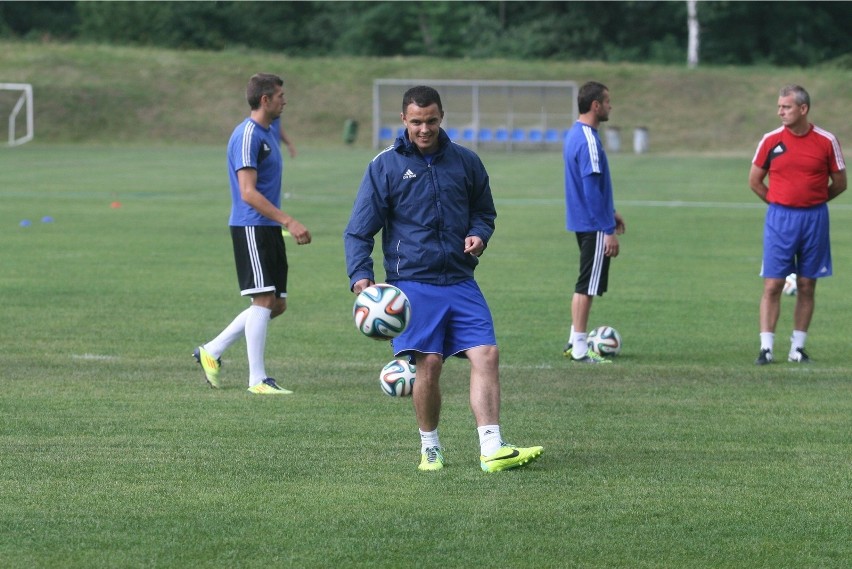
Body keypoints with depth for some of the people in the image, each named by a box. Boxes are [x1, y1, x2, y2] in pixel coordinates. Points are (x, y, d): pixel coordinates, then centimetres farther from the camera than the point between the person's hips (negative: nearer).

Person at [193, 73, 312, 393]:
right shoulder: (247, 135, -14)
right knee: (264, 300, -9)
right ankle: (257, 379, -5)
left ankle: (212, 352, 18)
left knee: (277, 304, 9)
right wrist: (289, 222, -24)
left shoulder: (268, 132, 16)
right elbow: (248, 193, -21)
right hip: (251, 227, -10)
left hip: (268, 229, 10)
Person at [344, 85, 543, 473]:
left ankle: (492, 450, -13)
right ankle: (430, 448, 9)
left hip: (460, 281, 3)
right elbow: (358, 231, 1)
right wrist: (360, 276, -13)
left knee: (486, 354, -11)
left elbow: (484, 212, 24)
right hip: (412, 282, -3)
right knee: (429, 362, -11)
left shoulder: (466, 162, 10)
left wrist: (478, 234, 1)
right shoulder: (385, 166, 1)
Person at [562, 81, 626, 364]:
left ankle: (574, 342, 22)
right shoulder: (589, 141, -20)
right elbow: (592, 190, -22)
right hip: (593, 225, -10)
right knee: (588, 286, -5)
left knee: (585, 284, 17)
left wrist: (611, 212, 27)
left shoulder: (575, 134, 12)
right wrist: (608, 230, -21)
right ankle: (580, 349, -1)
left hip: (582, 222, 10)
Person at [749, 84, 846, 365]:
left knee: (807, 286, 5)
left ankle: (798, 347, 13)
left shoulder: (826, 141, -2)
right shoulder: (771, 140, -1)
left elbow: (839, 183, 7)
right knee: (773, 284, -5)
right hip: (779, 218, 0)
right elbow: (754, 181, 9)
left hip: (814, 218, 0)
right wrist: (780, 203, 8)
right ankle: (766, 347, -4)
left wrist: (812, 201, 7)